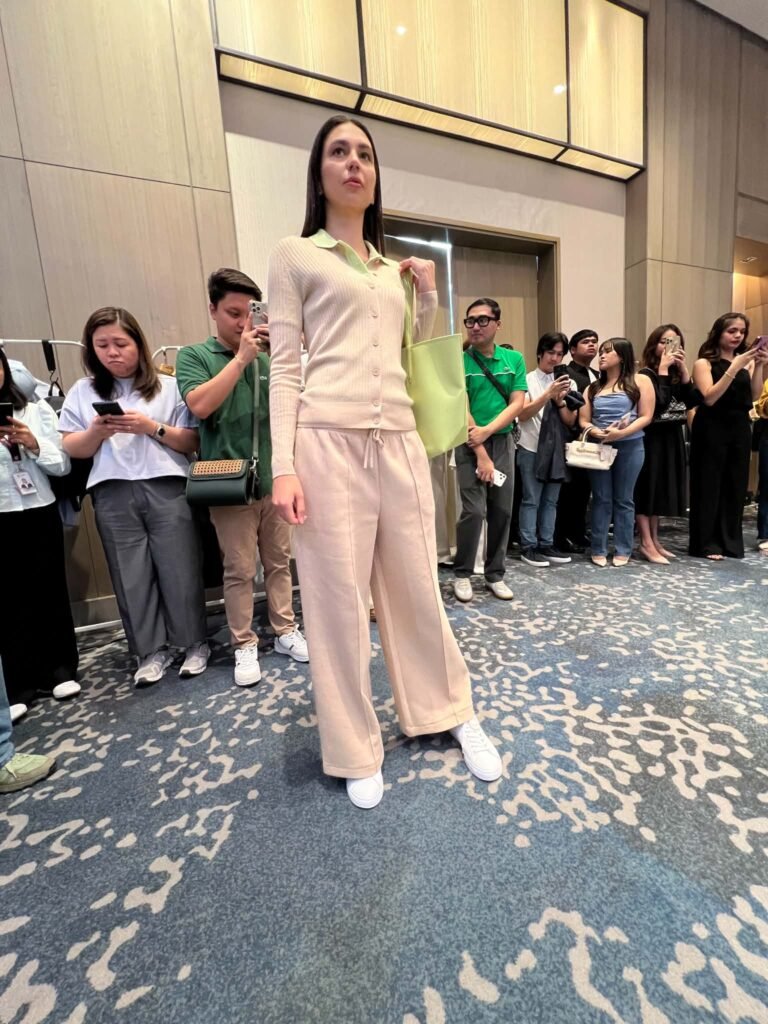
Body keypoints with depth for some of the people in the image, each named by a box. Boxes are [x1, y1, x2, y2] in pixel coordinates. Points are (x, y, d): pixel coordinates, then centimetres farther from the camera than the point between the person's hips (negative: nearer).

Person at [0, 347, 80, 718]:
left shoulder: (37, 410, 7)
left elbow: (62, 466, 4)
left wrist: (34, 444, -13)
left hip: (38, 513, 1)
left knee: (50, 591, 8)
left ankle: (60, 670, 22)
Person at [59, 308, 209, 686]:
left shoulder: (168, 386, 5)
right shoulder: (83, 391, 13)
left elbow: (193, 442, 1)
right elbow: (72, 450, 11)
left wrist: (153, 428, -12)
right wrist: (96, 432, -8)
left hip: (167, 488, -2)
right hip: (113, 496, 3)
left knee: (179, 570, 2)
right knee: (132, 577, 7)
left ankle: (194, 642, 19)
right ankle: (152, 650, 22)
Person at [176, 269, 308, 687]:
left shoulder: (266, 358, 11)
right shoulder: (194, 355, 4)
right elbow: (200, 405, -14)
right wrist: (240, 357, -13)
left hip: (273, 477, 3)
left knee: (279, 561, 11)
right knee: (239, 570, 3)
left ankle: (286, 631, 25)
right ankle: (244, 646, 18)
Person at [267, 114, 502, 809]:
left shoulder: (393, 270, 24)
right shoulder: (295, 256, 10)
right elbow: (285, 367, 1)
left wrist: (429, 295, 15)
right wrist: (284, 465, -10)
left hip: (401, 440, 5)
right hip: (329, 441, -4)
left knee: (416, 585, 11)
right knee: (339, 595, 1)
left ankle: (451, 711, 32)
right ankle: (356, 748, 23)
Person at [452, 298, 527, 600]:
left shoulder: (514, 359, 7)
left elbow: (517, 404, 0)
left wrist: (487, 430, -16)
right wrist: (481, 454, -13)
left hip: (503, 441, 4)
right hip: (470, 444, -3)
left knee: (502, 511, 5)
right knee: (474, 510, -9)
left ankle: (495, 574, 19)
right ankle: (462, 574, 9)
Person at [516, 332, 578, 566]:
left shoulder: (568, 382, 8)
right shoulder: (528, 380, -3)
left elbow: (570, 421, 5)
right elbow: (523, 414, -13)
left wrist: (559, 400, -12)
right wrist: (549, 393, -20)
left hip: (557, 449, 5)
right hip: (531, 449, -4)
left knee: (551, 500, 10)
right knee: (531, 500, -1)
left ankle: (546, 545, 19)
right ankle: (529, 547, 8)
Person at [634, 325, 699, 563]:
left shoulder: (677, 374, 13)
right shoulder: (646, 374, -8)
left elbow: (692, 401, 2)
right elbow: (659, 403, -21)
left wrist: (683, 369, -2)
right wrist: (663, 370, -16)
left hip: (672, 438, 8)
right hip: (651, 437, -8)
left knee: (661, 487, 10)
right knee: (647, 487, -6)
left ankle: (655, 540, 18)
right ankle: (647, 544, -3)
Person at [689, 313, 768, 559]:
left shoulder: (747, 361, 11)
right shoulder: (704, 363, -2)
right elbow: (709, 398, -14)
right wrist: (734, 367, -17)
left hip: (740, 429, 5)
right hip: (712, 430, -5)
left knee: (736, 486, 8)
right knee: (709, 485, -1)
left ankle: (731, 542, 18)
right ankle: (705, 544, 6)